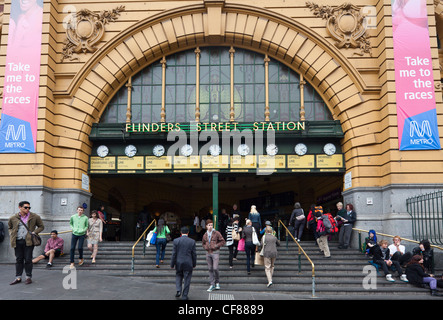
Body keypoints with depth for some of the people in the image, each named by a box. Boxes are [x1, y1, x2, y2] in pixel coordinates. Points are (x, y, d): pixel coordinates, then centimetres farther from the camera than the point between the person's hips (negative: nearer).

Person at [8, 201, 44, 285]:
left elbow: (41, 226, 10)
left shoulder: (35, 217, 1)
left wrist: (34, 232, -5)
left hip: (28, 241, -2)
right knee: (19, 260, 9)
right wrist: (11, 234, 7)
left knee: (28, 260, 0)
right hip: (17, 242, 2)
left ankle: (29, 277, 10)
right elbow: (9, 227, 25)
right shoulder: (13, 218, 6)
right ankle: (18, 277, 17)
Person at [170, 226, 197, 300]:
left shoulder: (176, 241, -6)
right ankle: (184, 295, 11)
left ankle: (178, 290, 5)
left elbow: (174, 254, -4)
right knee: (187, 279, 8)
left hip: (179, 263, 1)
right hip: (188, 264, -1)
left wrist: (172, 264, 2)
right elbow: (194, 254, 0)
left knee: (178, 276, 21)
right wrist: (194, 264, 12)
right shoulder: (192, 241, -5)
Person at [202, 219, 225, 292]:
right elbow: (203, 243, 24)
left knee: (215, 268, -11)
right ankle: (212, 285, 14)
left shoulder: (216, 233, -5)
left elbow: (223, 241, -3)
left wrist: (216, 246, -13)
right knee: (210, 269, 6)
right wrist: (205, 247, 3)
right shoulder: (205, 235, 9)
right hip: (208, 253, 4)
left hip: (215, 252, -4)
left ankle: (217, 282, 13)